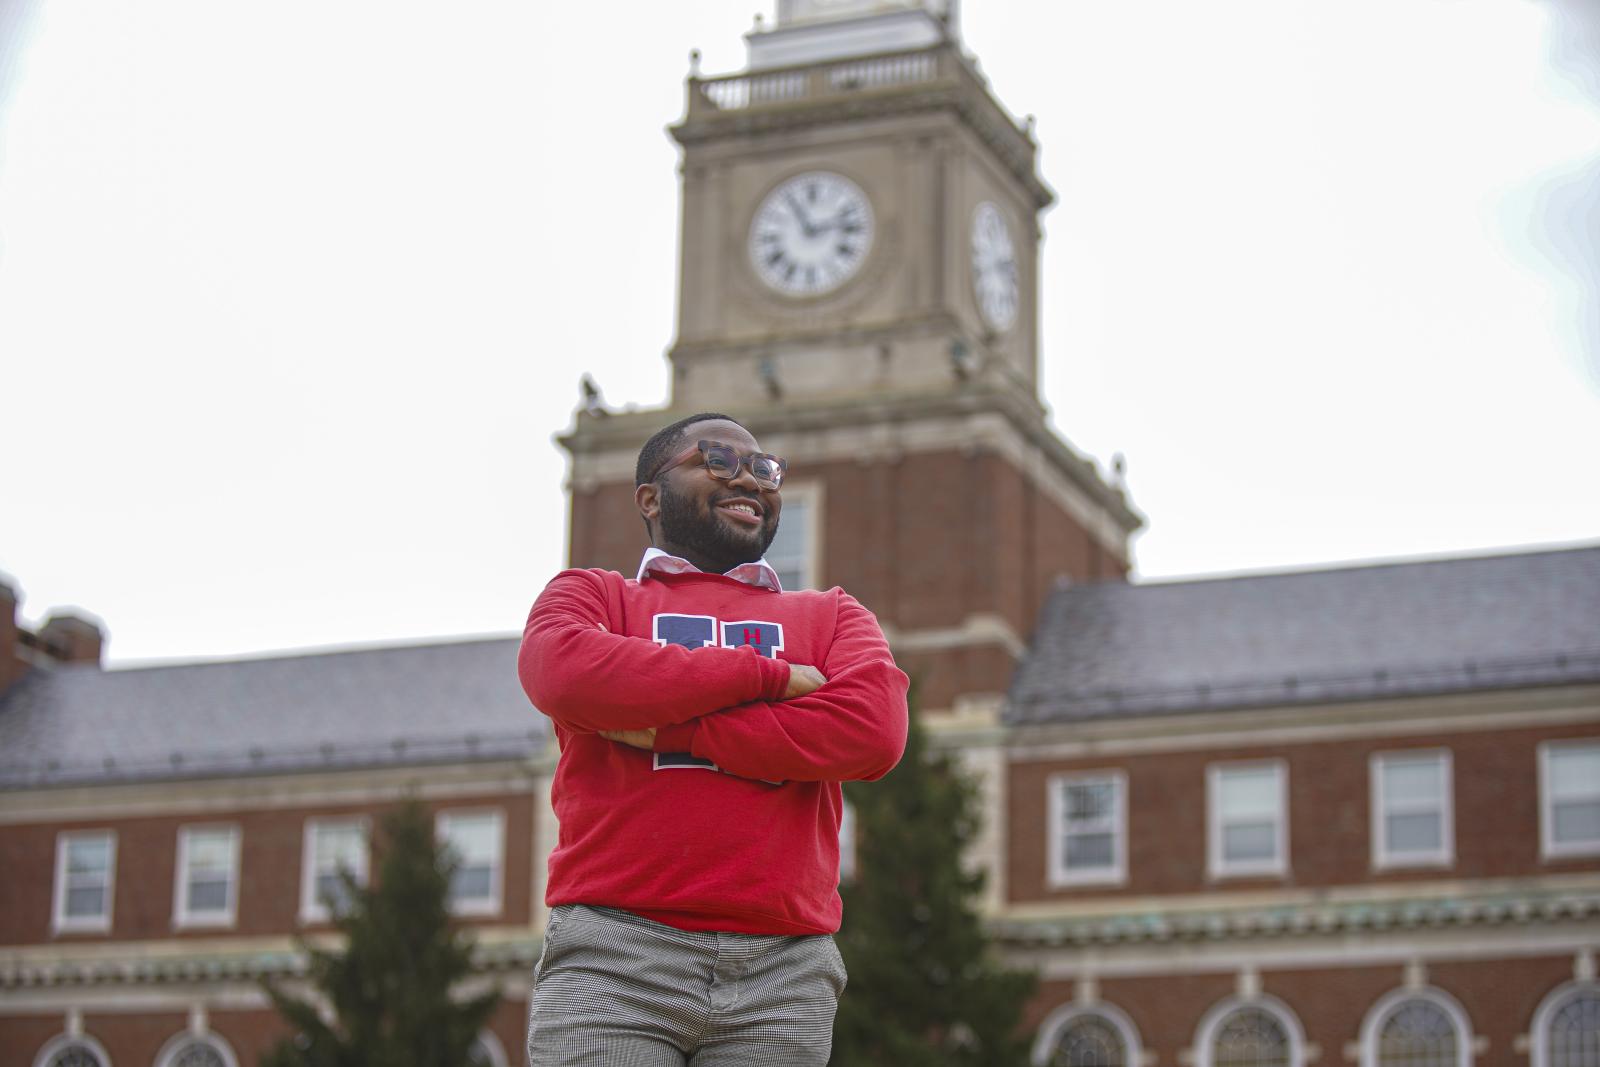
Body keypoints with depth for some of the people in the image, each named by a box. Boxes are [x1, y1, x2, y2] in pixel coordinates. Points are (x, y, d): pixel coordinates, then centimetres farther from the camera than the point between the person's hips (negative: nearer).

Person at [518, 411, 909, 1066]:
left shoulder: (830, 616, 21)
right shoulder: (590, 595, 17)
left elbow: (873, 731, -1)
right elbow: (561, 671, -9)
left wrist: (668, 730, -4)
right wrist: (766, 676, -3)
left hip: (783, 968, 2)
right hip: (614, 953, -1)